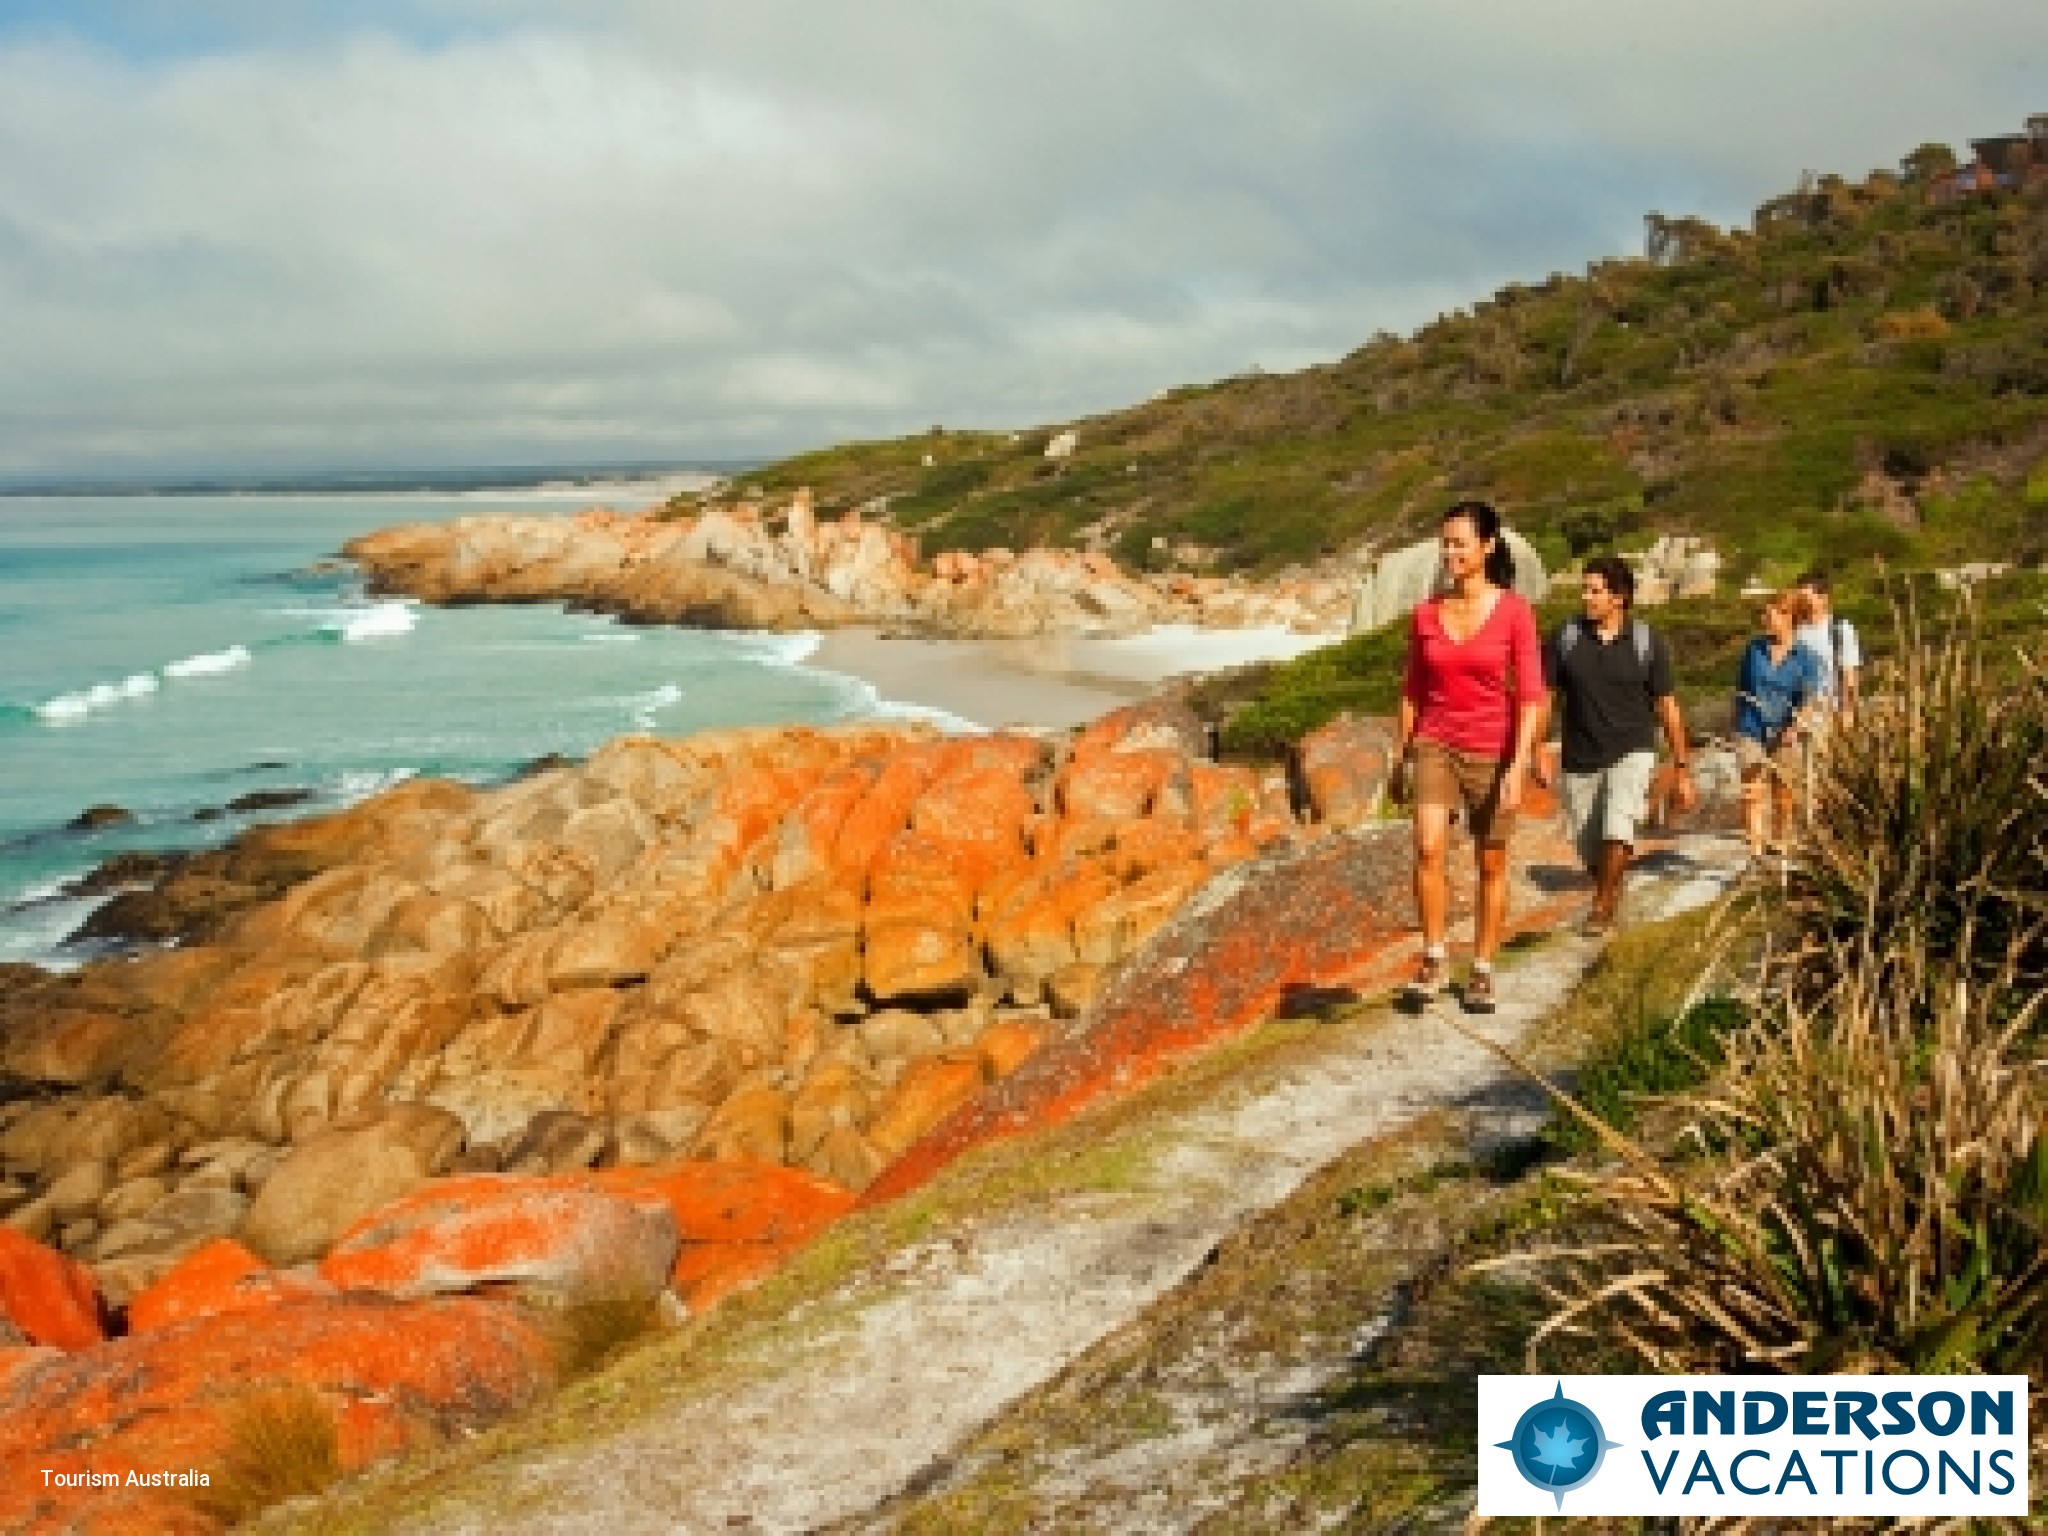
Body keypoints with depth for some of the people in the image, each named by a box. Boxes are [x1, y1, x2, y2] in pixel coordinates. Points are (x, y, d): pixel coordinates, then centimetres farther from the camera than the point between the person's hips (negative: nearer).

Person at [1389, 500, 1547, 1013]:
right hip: (1435, 746, 2)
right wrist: (1400, 759, 11)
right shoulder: (1425, 614, 1)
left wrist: (1517, 767, -18)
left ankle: (1482, 970, 24)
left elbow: (1530, 696, -10)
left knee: (1491, 867, 8)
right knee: (1427, 849, -19)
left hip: (1493, 752, -2)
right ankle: (1434, 958, -4)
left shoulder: (1515, 611, -9)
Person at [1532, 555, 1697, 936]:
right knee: (1591, 852, 8)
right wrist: (1538, 753, -4)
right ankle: (1610, 898, 35)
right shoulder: (1565, 637, -3)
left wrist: (1683, 770, -1)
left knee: (1617, 830, -24)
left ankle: (1602, 906, -6)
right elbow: (1545, 697, 3)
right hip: (1580, 760, 2)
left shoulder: (1646, 641, -5)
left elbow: (1667, 707, -1)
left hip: (1631, 753, -2)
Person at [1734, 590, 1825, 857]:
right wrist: (1738, 723, 19)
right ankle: (1756, 851, -9)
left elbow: (1810, 701, -11)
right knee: (1752, 793, -8)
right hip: (1751, 731, 2)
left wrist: (1794, 729, -27)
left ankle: (1780, 844, 31)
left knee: (1782, 796, 12)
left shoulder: (1806, 658, -5)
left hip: (1785, 737, -2)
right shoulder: (1754, 649, 4)